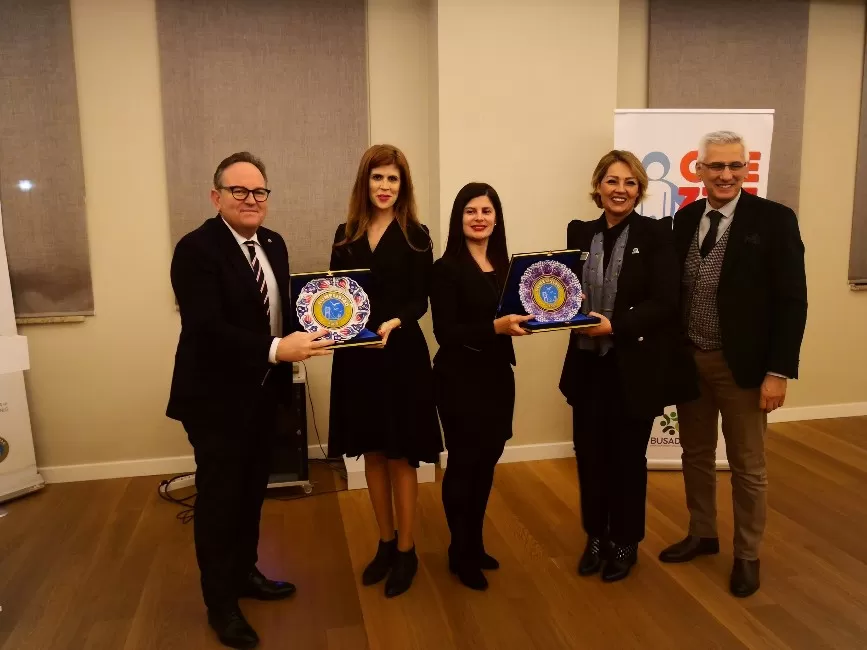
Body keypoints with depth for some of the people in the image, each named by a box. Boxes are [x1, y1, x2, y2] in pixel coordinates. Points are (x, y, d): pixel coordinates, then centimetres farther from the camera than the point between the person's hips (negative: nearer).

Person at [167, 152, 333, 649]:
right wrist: (276, 349, -33)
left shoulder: (273, 243, 6)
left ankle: (245, 572, 41)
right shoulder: (196, 248, -18)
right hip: (217, 396, -7)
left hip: (264, 391, 7)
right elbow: (206, 328, -27)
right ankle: (221, 602, 26)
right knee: (220, 497, 8)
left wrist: (304, 332, -6)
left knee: (253, 490, 20)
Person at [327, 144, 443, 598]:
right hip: (356, 357, 4)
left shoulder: (416, 236, -3)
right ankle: (385, 543, 31)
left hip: (401, 355, -4)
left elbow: (420, 301, -9)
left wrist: (393, 324, -27)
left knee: (401, 455, 6)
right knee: (372, 453, 14)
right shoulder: (346, 235, 7)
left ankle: (406, 551, 22)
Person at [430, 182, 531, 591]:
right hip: (459, 379, -6)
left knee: (486, 463, 15)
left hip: (498, 375, 6)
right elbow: (445, 332, -18)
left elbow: (514, 318, 10)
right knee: (463, 463, 5)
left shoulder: (505, 266, 7)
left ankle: (475, 545, 33)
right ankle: (461, 554, 23)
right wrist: (496, 327, -28)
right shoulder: (446, 269, -11)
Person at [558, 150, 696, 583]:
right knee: (590, 454, 10)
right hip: (588, 364, 4)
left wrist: (614, 325, -22)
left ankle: (625, 543, 32)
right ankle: (596, 537, 33)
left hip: (636, 366, -3)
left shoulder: (656, 234, -7)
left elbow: (664, 303, -13)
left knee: (628, 457, 12)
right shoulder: (580, 233, 6)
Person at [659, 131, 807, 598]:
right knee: (696, 455, 17)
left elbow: (792, 302, -12)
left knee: (747, 466, 10)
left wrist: (778, 371, -15)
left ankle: (747, 555, 28)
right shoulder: (686, 218, 4)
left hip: (741, 364, -4)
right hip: (688, 359, 5)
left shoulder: (774, 220, -10)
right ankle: (702, 535, 37)